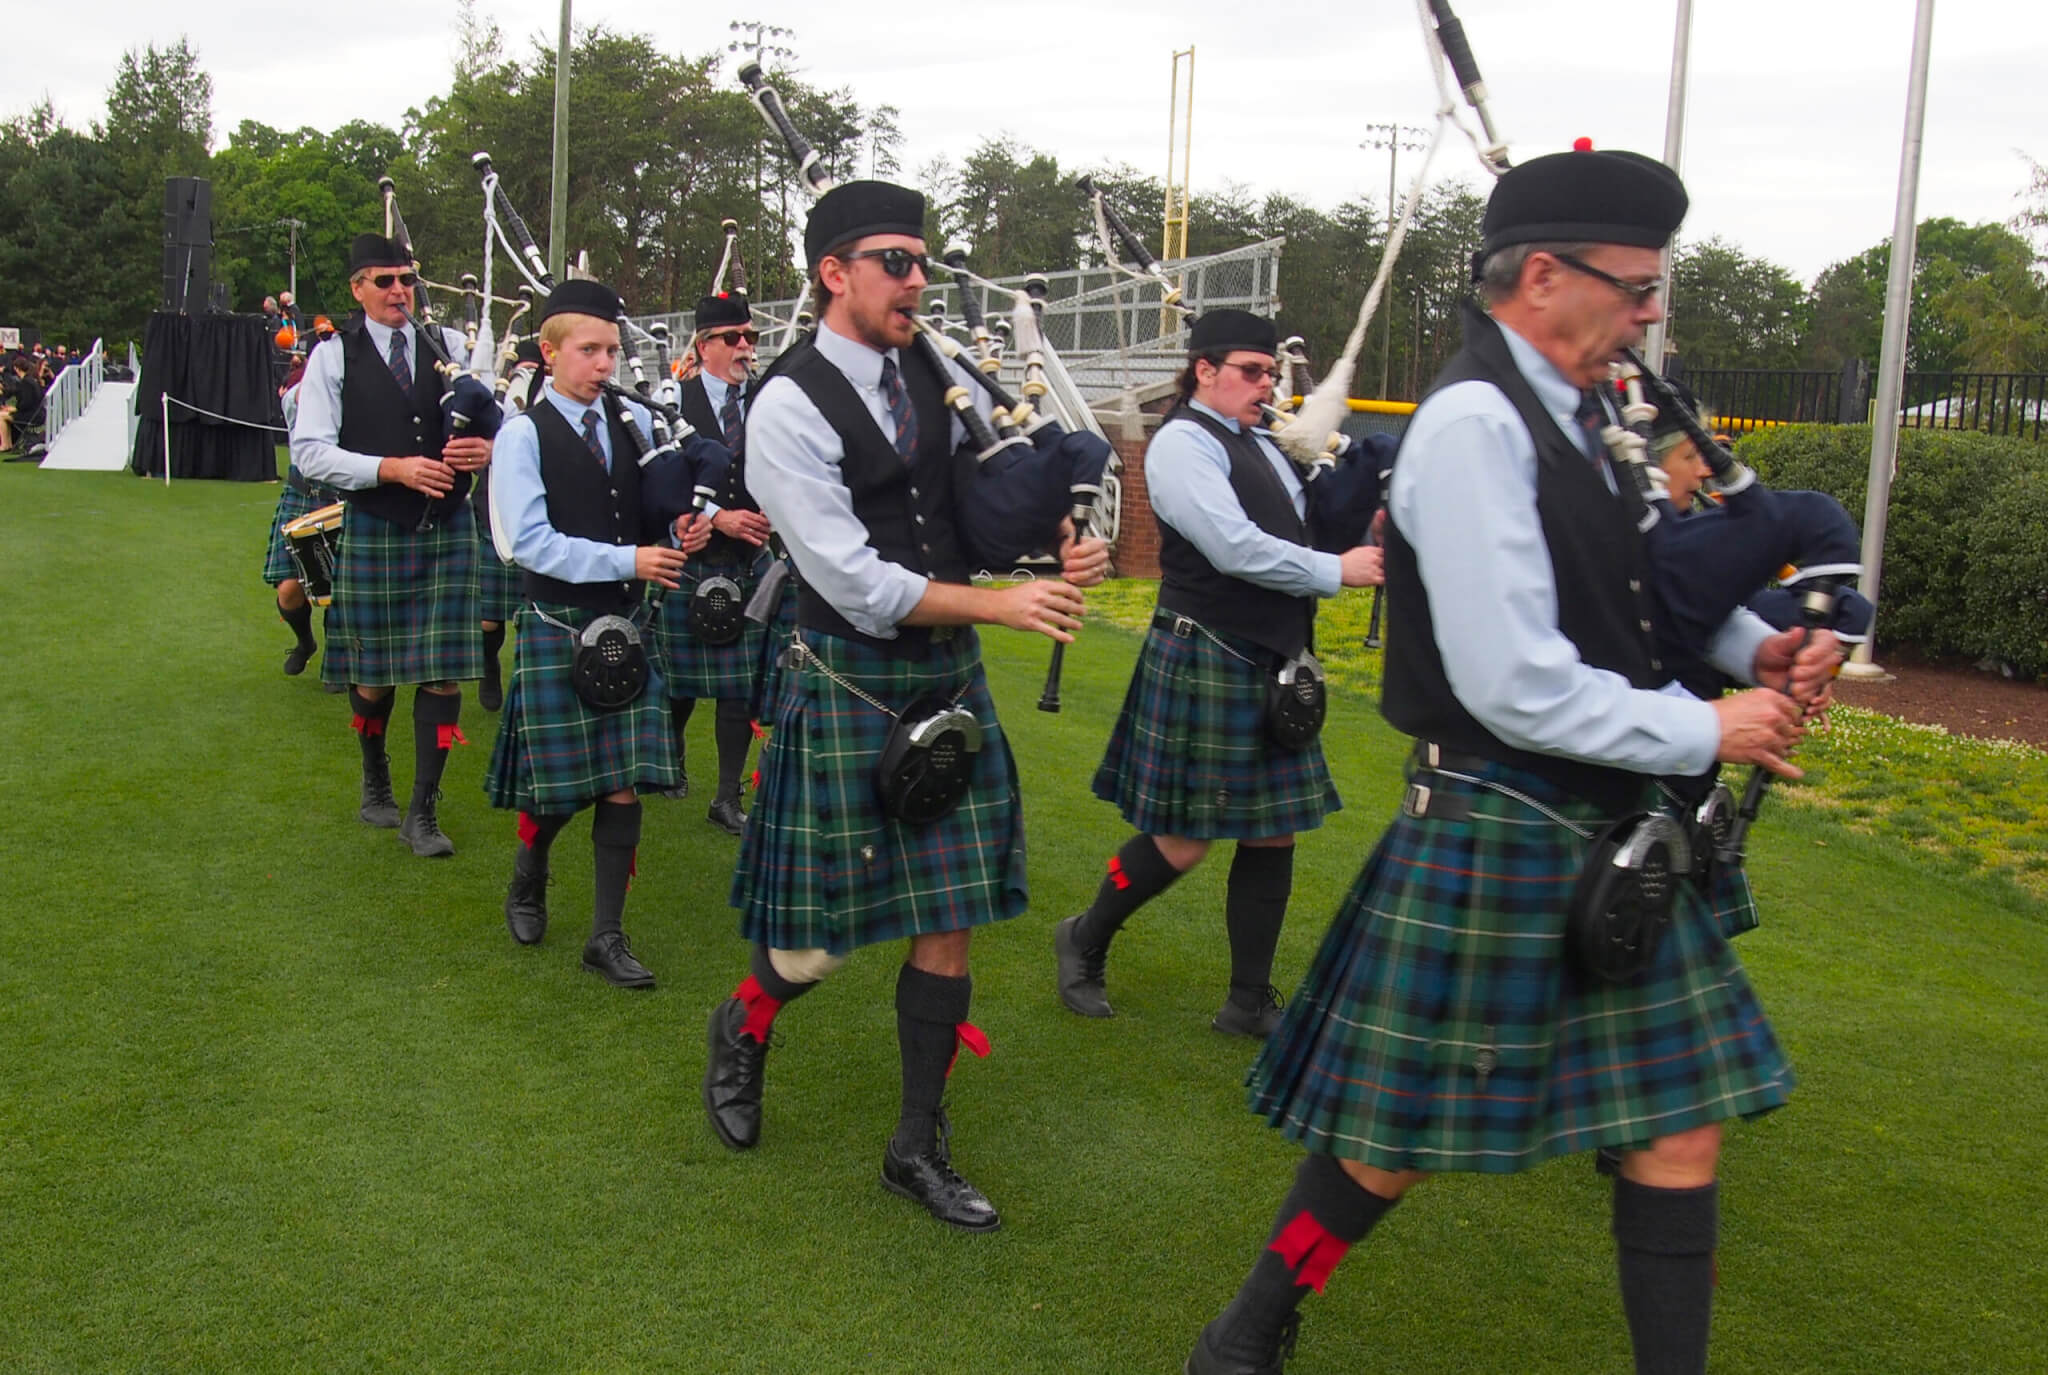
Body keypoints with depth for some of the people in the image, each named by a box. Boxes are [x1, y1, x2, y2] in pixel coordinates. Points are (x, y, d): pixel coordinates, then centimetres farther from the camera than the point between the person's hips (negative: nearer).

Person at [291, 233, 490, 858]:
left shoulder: (450, 345, 6)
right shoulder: (333, 357, 0)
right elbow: (310, 452, -7)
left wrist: (489, 447, -20)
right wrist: (393, 468, -19)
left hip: (448, 529, 1)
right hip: (372, 531, -1)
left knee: (444, 672, -1)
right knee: (372, 673, 10)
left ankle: (423, 810, 9)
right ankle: (375, 778, 37)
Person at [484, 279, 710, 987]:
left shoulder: (634, 421, 6)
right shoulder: (523, 435, -7)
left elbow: (660, 505, 18)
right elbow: (529, 541, -15)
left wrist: (685, 523, -5)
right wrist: (627, 561, -19)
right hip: (557, 628, -3)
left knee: (622, 786, 2)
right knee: (557, 783, 4)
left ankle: (607, 935, 13)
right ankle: (527, 883, 36)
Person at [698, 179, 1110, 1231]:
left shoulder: (937, 375, 6)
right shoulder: (789, 411, -12)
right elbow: (857, 584, -18)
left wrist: (1066, 543, -7)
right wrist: (1002, 605, -18)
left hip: (950, 674, 6)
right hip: (850, 683, -5)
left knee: (949, 919, 7)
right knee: (822, 932, 4)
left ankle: (919, 1148, 22)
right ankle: (741, 1029, 39)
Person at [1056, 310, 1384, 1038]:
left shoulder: (1261, 447, 16)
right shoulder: (1182, 443, -12)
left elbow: (1300, 532, 18)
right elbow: (1235, 548, -22)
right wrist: (1336, 570, -17)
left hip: (1270, 665, 9)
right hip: (1204, 664, -9)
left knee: (1272, 835, 9)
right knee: (1183, 841, -1)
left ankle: (1250, 1002, 20)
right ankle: (1084, 941, 24)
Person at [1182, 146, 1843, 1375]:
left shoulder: (1570, 418, 8)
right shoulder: (1475, 423, -19)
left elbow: (1635, 587, 21)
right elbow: (1518, 689, -24)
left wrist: (1757, 645, 3)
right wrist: (1705, 731, -14)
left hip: (1611, 836, 9)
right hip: (1498, 838, -8)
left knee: (1680, 1124, 13)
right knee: (1400, 1135, 8)